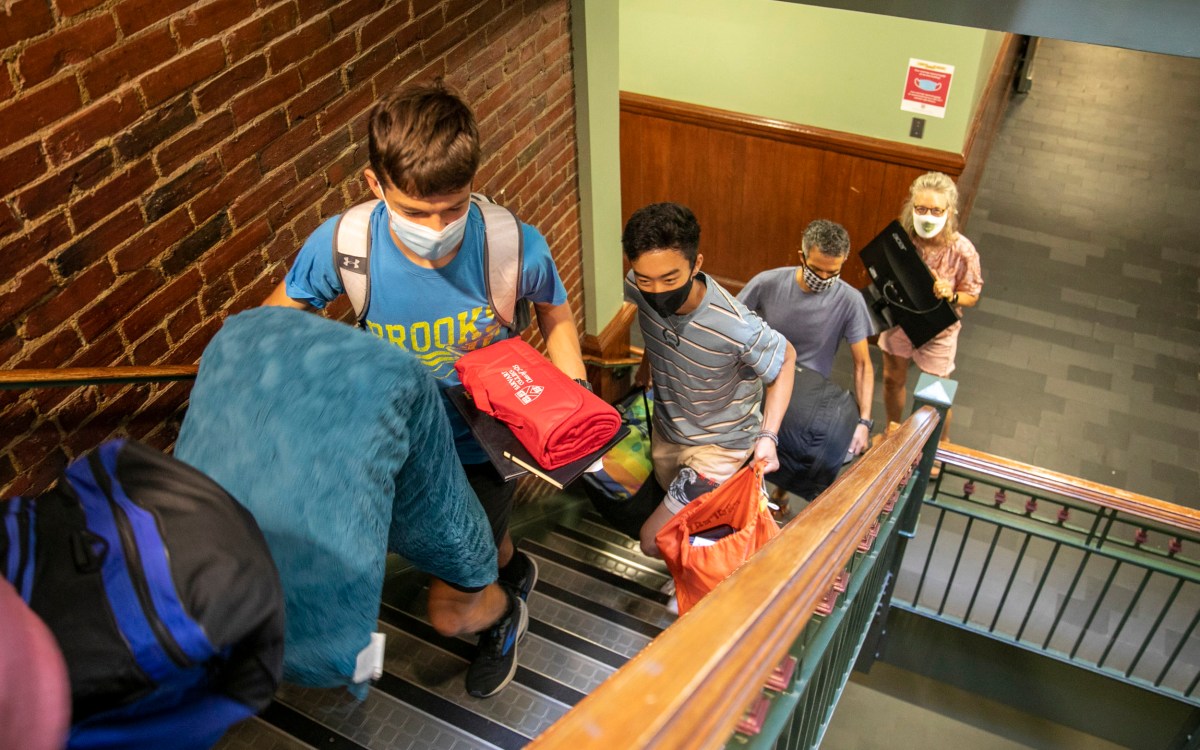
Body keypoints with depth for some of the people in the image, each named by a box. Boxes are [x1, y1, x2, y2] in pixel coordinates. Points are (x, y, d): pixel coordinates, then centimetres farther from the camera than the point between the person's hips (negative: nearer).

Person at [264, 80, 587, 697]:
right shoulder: (340, 246, -26)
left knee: (449, 612, 1)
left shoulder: (516, 248, -29)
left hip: (482, 443, -2)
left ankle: (502, 612, 37)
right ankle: (512, 567, 64)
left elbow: (555, 315, -5)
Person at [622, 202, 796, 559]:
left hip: (720, 444, -5)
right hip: (667, 428, 5)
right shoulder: (639, 288, -26)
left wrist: (768, 435, -25)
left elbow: (786, 358, -18)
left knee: (655, 541, -5)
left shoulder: (736, 328, -40)